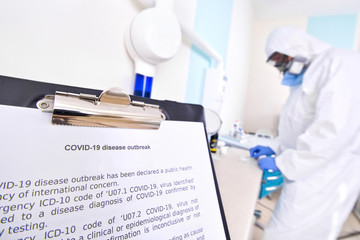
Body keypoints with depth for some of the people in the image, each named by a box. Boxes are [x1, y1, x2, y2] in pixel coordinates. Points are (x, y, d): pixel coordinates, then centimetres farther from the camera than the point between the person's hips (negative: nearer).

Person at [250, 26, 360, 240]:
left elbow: (333, 130, -25)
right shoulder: (304, 78, 16)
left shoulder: (341, 63, -12)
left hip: (321, 182, -8)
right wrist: (274, 148, 11)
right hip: (302, 176, 8)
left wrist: (281, 163, -18)